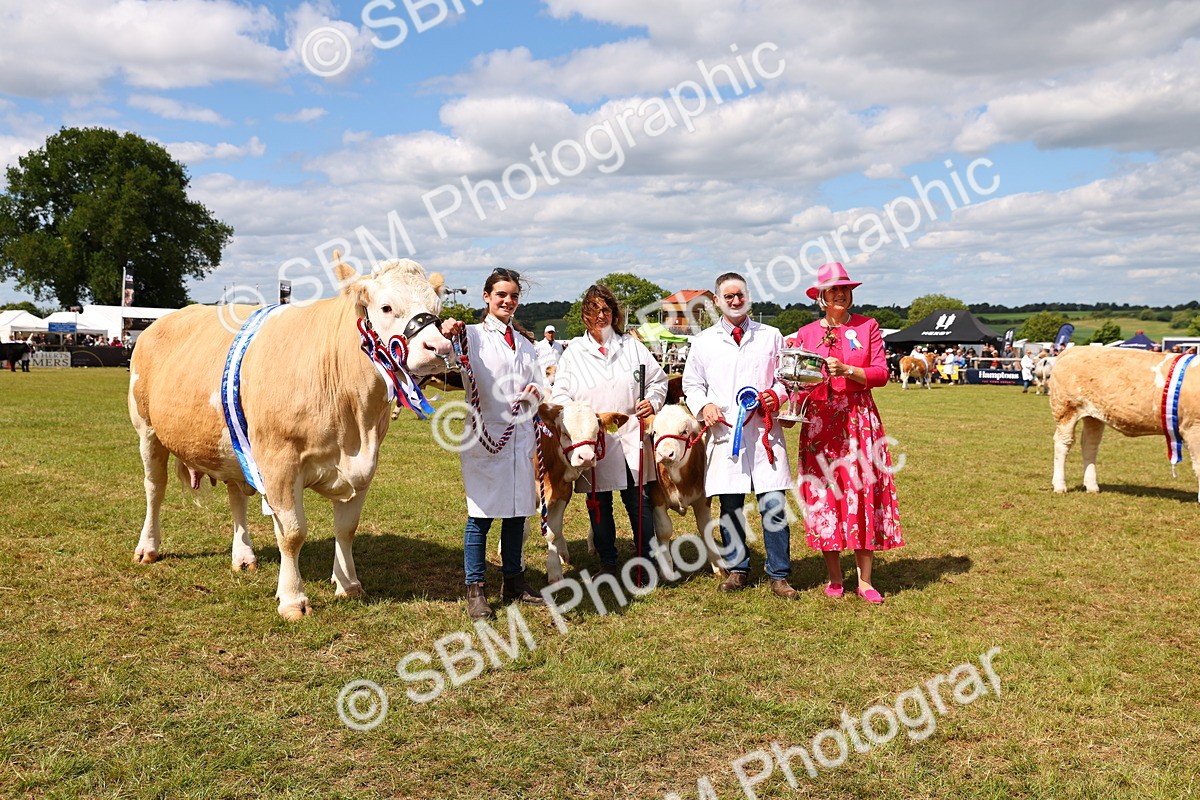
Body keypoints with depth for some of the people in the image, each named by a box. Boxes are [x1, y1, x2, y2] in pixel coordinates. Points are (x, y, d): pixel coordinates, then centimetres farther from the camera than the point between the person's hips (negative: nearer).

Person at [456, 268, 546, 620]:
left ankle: (513, 581, 24)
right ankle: (475, 590, 6)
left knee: (517, 512, 11)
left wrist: (534, 393, -3)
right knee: (481, 513, -3)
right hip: (484, 434, -5)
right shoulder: (473, 336, 0)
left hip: (520, 435, 5)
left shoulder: (525, 344, 17)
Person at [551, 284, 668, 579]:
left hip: (632, 441, 0)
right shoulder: (574, 352, 7)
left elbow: (658, 380, 14)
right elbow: (560, 394, 3)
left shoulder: (631, 345, 10)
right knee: (600, 505, 9)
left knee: (640, 503, 1)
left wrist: (652, 401, -5)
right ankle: (607, 564, 22)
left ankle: (647, 561, 13)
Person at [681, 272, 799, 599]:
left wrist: (777, 394, -6)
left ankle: (778, 575, 7)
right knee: (730, 507, 5)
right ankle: (737, 568, 22)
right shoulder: (703, 341, 11)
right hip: (724, 432, 1)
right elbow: (692, 384, 16)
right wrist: (704, 405, -3)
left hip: (765, 431, -1)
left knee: (774, 504, -5)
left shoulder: (771, 336, 11)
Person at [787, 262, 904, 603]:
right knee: (825, 494, 0)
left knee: (863, 492, -3)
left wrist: (846, 370, -15)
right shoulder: (806, 333, 10)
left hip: (860, 419, -1)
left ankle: (865, 579, 4)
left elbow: (881, 374, -1)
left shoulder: (867, 326, 7)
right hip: (820, 422, 1)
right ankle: (834, 577, 11)